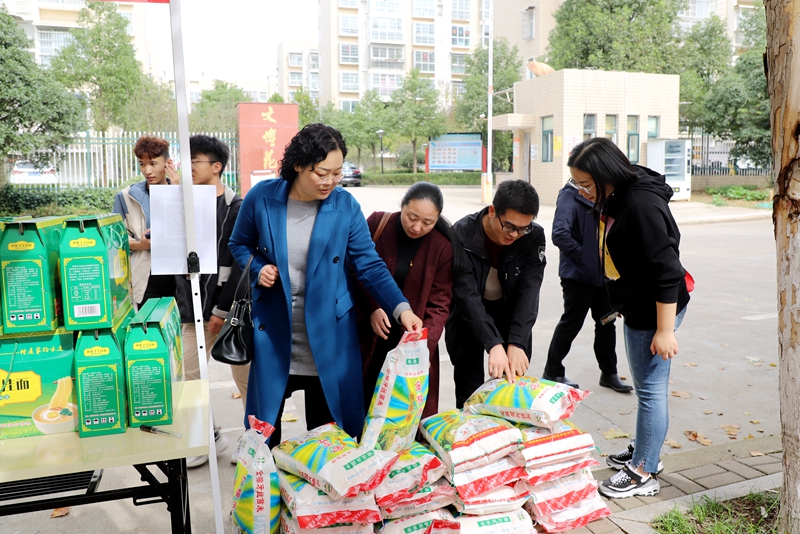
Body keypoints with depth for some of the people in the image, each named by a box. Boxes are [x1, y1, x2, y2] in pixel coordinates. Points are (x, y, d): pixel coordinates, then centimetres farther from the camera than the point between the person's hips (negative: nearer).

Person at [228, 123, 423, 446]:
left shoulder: (346, 206, -7)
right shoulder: (262, 198, -6)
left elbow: (370, 265, -7)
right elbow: (239, 244, 10)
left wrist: (401, 309, -19)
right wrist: (258, 268, -10)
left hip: (328, 333, 0)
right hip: (273, 329, 1)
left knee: (328, 423, 10)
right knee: (265, 419, 13)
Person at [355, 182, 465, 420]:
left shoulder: (442, 247, -9)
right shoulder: (376, 224, -8)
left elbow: (438, 304, -9)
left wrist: (425, 346, -23)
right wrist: (371, 308, -16)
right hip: (368, 336, 1)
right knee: (361, 403, 8)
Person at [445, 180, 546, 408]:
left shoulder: (534, 236, -18)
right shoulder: (462, 235, -26)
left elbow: (529, 291, -23)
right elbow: (467, 294, -32)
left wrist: (516, 343, -34)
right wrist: (493, 344, -42)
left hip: (510, 312, 2)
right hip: (469, 315, -2)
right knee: (469, 391, 1)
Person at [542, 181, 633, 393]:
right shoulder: (570, 197, -15)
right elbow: (560, 234, -27)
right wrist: (584, 257, -20)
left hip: (601, 271, 8)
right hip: (578, 273, -8)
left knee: (606, 321, 14)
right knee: (571, 323, 3)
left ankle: (609, 373, 29)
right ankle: (552, 372, 20)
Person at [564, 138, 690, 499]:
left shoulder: (642, 206, -26)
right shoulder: (615, 199, 4)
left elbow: (667, 272, -26)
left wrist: (664, 330, -23)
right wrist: (618, 302, 25)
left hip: (655, 312, -10)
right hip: (636, 309, 10)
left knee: (650, 389, 2)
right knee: (645, 387, 21)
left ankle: (643, 474, 16)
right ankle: (643, 451, 38)